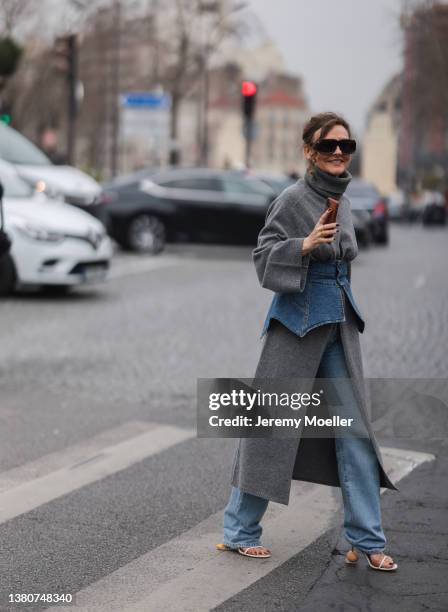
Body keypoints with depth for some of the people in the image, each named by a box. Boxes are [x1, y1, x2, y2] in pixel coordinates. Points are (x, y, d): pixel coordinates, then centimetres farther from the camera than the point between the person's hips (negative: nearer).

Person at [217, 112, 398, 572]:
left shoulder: (342, 201, 12)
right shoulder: (293, 199, -10)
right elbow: (263, 255, -13)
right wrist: (305, 245, -27)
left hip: (340, 324, 7)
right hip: (297, 321, -7)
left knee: (355, 429, 4)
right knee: (272, 425, 1)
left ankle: (366, 539, 11)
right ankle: (239, 531, 14)